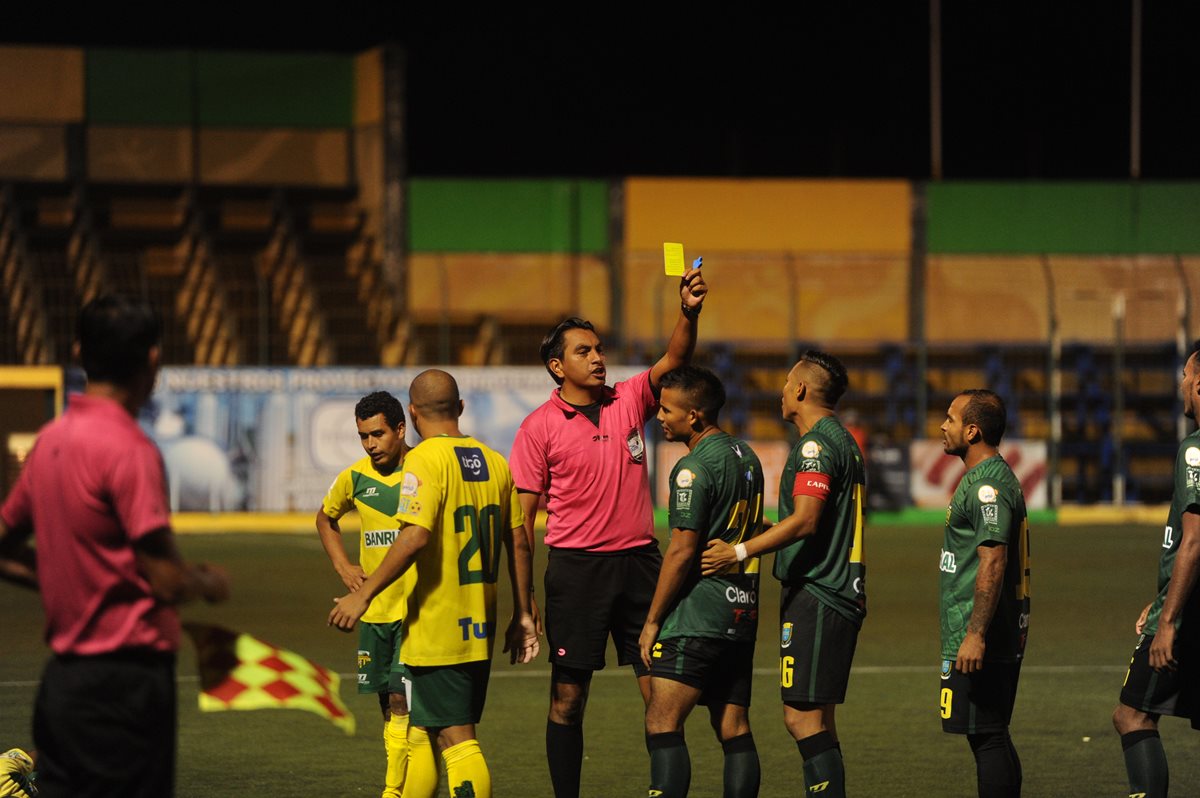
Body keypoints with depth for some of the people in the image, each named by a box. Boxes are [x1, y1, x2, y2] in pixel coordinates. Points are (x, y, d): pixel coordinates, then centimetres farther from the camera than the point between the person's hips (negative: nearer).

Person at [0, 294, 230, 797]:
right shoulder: (128, 449, -16)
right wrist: (210, 584, 3)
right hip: (125, 677, -8)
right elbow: (167, 581, -18)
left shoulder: (51, 439, 9)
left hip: (62, 675, 8)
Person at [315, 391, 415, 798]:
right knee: (388, 704, 10)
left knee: (402, 701, -14)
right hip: (374, 610, 5)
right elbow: (325, 519, 25)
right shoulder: (355, 478, 5)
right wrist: (342, 566, 11)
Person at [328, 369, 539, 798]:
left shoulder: (425, 460, -12)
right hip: (480, 629, 7)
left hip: (436, 629, -7)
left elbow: (416, 537, -23)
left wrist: (363, 595, -17)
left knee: (456, 739, -6)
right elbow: (519, 543, 12)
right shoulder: (495, 462, 10)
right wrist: (522, 615, 19)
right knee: (422, 731, 17)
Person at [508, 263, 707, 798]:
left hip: (638, 560, 3)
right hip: (575, 567, -3)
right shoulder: (539, 427, -2)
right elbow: (523, 517, -1)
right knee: (568, 698, 2)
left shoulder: (629, 402, 8)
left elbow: (673, 360, -5)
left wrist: (689, 312, -25)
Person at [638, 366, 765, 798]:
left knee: (662, 724, -10)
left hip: (698, 615, -9)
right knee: (734, 730, 8)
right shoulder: (747, 457, 14)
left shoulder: (694, 468, -13)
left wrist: (652, 620, -9)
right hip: (743, 612, 9)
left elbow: (681, 552, -15)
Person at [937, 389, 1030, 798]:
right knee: (992, 738, 12)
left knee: (987, 738, -10)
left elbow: (993, 562, -23)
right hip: (1004, 641, 11)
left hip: (979, 644, -11)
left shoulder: (988, 486, -15)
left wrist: (975, 635, -26)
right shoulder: (987, 479, 18)